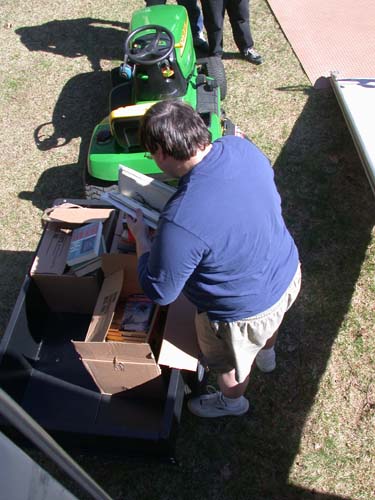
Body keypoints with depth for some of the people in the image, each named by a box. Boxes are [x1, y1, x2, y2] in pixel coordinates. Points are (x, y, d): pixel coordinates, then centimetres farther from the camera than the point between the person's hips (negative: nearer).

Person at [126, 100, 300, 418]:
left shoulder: (180, 220, -40)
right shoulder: (242, 147, -18)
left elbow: (159, 291, -23)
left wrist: (140, 236, -9)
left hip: (246, 312, -6)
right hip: (288, 273, 6)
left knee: (230, 363, 29)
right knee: (269, 323, 40)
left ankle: (232, 403, 62)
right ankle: (266, 355, 73)